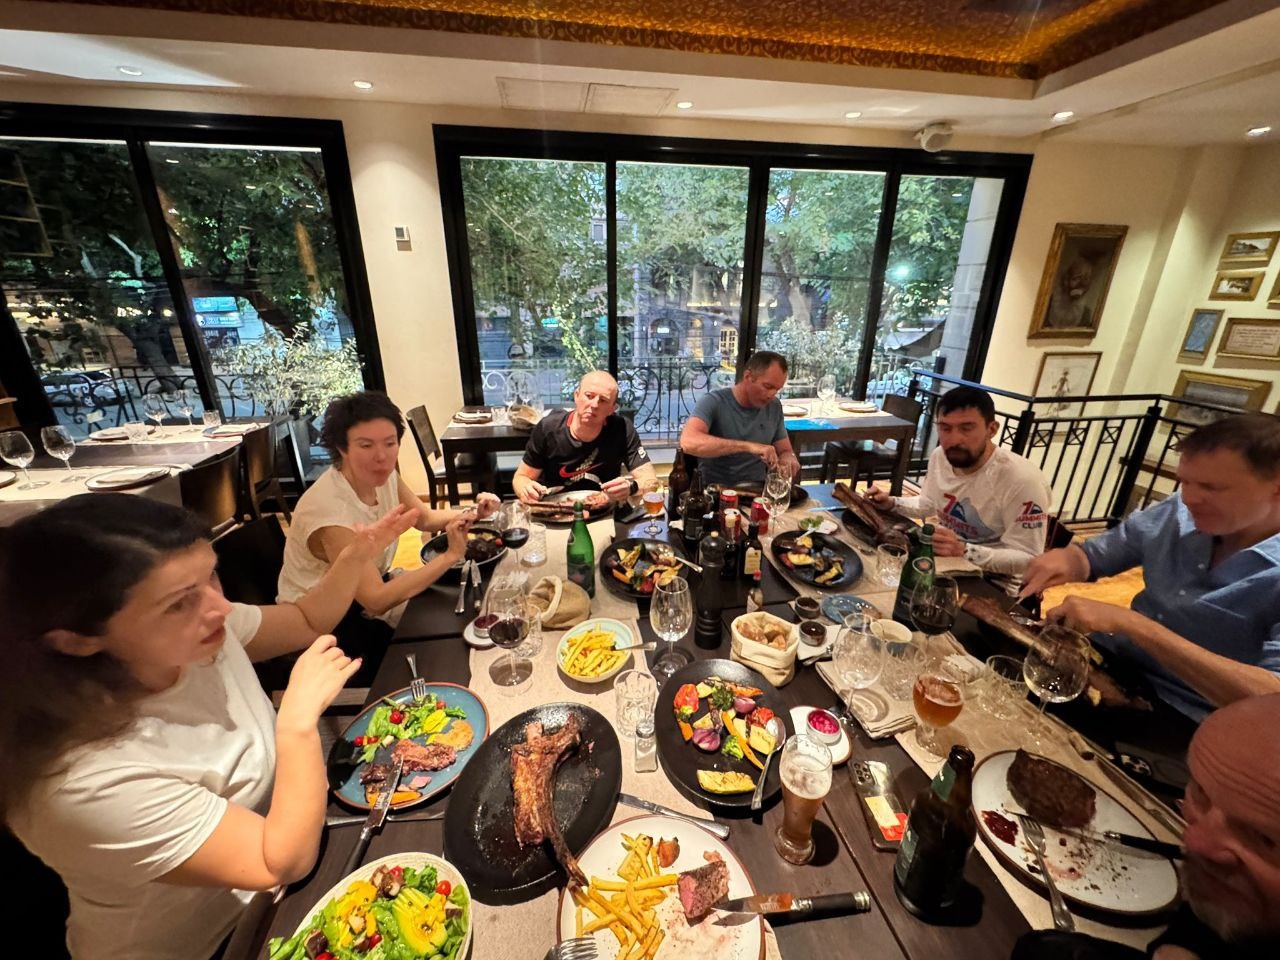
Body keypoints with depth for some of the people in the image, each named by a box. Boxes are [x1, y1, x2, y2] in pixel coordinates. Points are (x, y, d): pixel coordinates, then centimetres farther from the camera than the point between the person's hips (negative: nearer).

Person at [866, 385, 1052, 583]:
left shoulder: (1022, 480, -27)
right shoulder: (940, 456, -4)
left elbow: (1028, 559, -24)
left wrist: (964, 551, -37)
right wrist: (891, 503, -2)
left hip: (994, 580, -7)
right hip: (944, 559, 7)